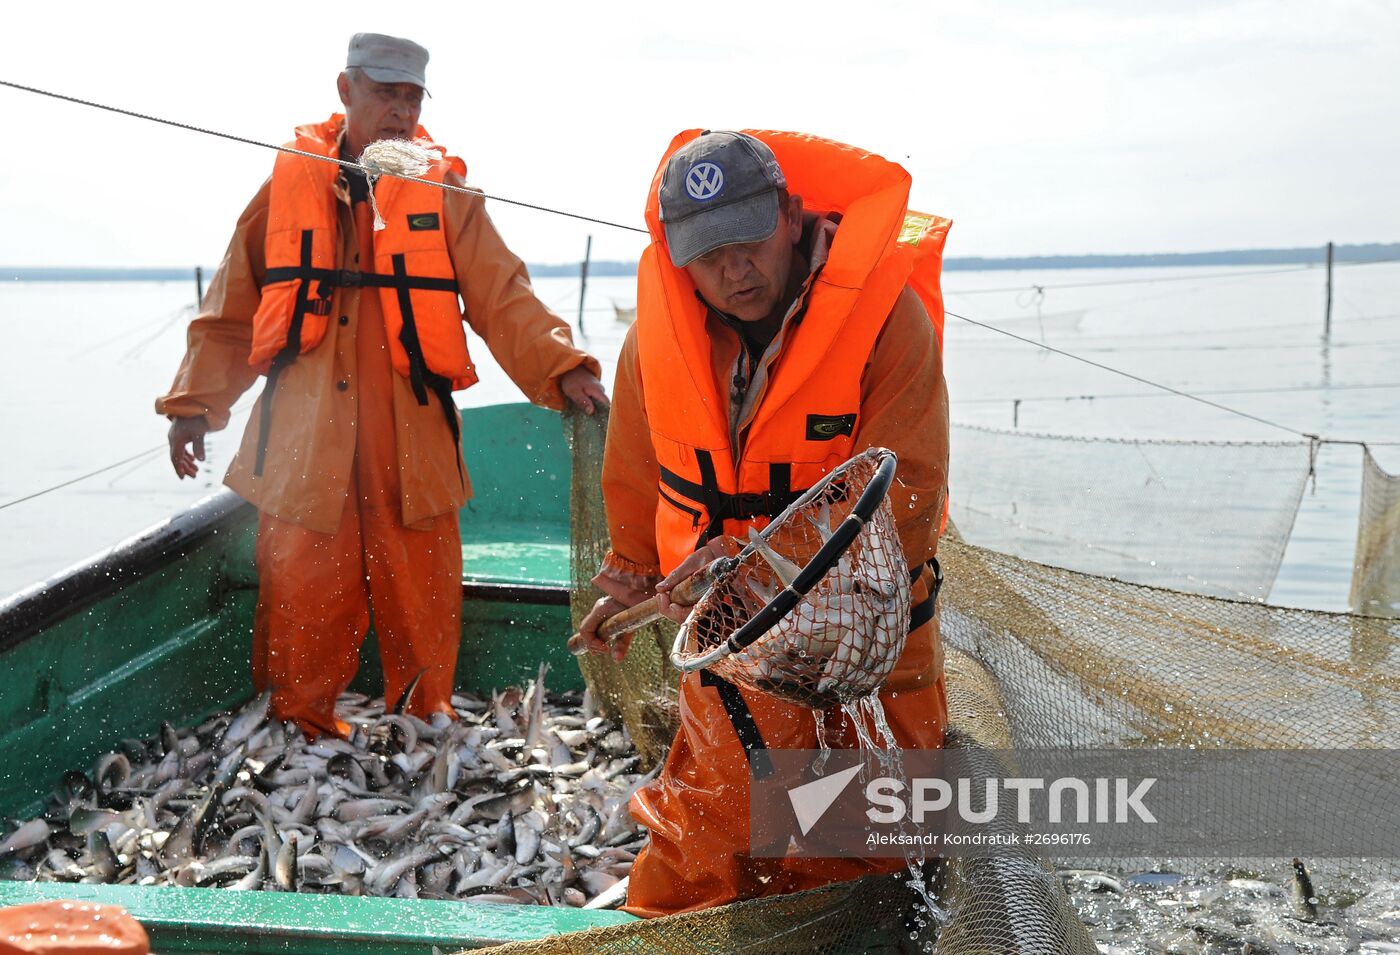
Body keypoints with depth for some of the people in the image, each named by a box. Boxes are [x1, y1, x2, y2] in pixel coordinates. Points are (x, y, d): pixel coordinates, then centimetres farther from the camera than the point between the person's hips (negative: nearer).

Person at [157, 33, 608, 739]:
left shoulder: (445, 191, 6)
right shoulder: (290, 184, 8)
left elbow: (501, 297, -2)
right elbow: (233, 307, 13)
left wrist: (560, 369, -17)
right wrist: (196, 402, 8)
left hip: (412, 442, 0)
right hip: (303, 439, 0)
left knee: (422, 596, 5)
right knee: (303, 600, 4)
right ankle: (301, 736, 22)